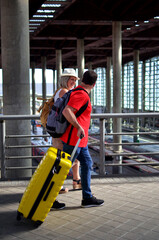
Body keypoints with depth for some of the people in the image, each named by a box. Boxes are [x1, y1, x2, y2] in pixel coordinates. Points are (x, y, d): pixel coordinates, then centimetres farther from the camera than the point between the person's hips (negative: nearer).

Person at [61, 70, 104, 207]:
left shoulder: (76, 92, 13)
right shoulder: (82, 95, -18)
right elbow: (66, 111, -29)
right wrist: (79, 127, -28)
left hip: (80, 140, 10)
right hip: (73, 139, -10)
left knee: (87, 164, 12)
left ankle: (87, 198, 18)